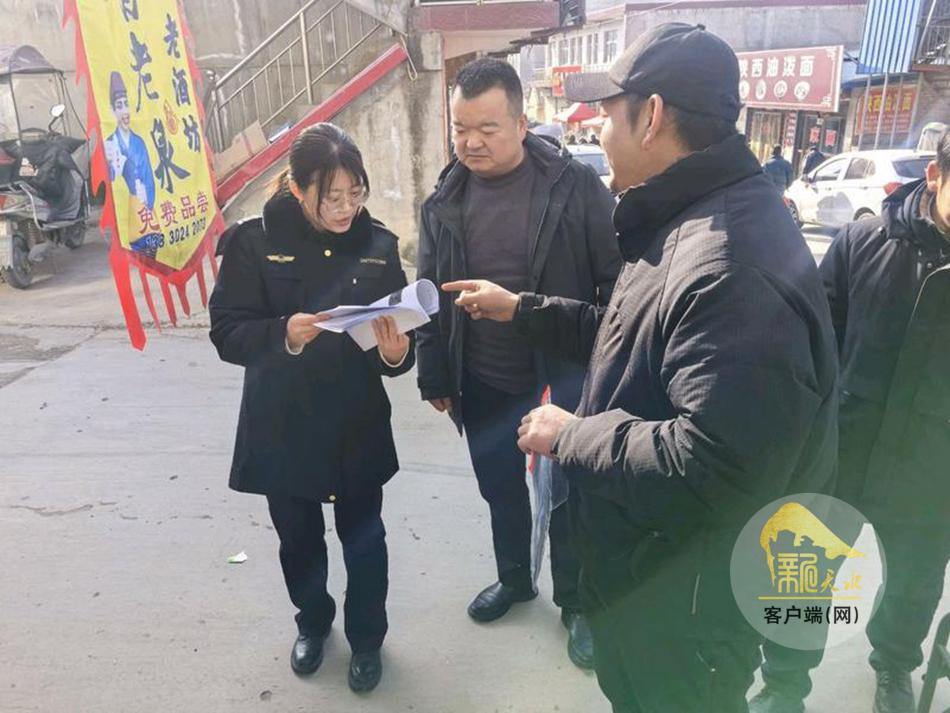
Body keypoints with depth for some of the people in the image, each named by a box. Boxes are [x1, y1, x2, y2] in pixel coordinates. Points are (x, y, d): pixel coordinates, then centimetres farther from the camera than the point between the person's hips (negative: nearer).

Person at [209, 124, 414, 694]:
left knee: (363, 540, 13)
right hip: (280, 427, 0)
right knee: (298, 538, 20)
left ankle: (366, 638, 40)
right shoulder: (255, 241, -10)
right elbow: (227, 333, -12)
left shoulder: (378, 244, -6)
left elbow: (399, 334, -4)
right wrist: (283, 334, -31)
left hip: (358, 428, 0)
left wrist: (396, 353, -27)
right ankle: (313, 621, 49)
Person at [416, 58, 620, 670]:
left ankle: (576, 602, 36)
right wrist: (435, 376, 7)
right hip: (484, 382, 4)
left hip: (566, 375, -3)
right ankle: (514, 579, 46)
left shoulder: (575, 185, -12)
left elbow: (617, 281, -10)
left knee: (569, 493, 13)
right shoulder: (445, 201, 0)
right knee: (500, 488, 20)